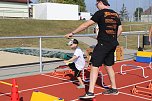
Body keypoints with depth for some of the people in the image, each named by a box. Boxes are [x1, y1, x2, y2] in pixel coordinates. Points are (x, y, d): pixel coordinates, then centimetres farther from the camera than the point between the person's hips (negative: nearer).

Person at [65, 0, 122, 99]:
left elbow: (86, 24, -10)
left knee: (95, 66, -7)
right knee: (109, 66, 19)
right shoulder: (116, 14, 12)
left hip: (103, 43, -7)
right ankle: (114, 89, 27)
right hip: (113, 44, 8)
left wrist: (72, 33, -5)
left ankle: (90, 92, -11)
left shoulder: (100, 13, -7)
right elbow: (120, 29, 16)